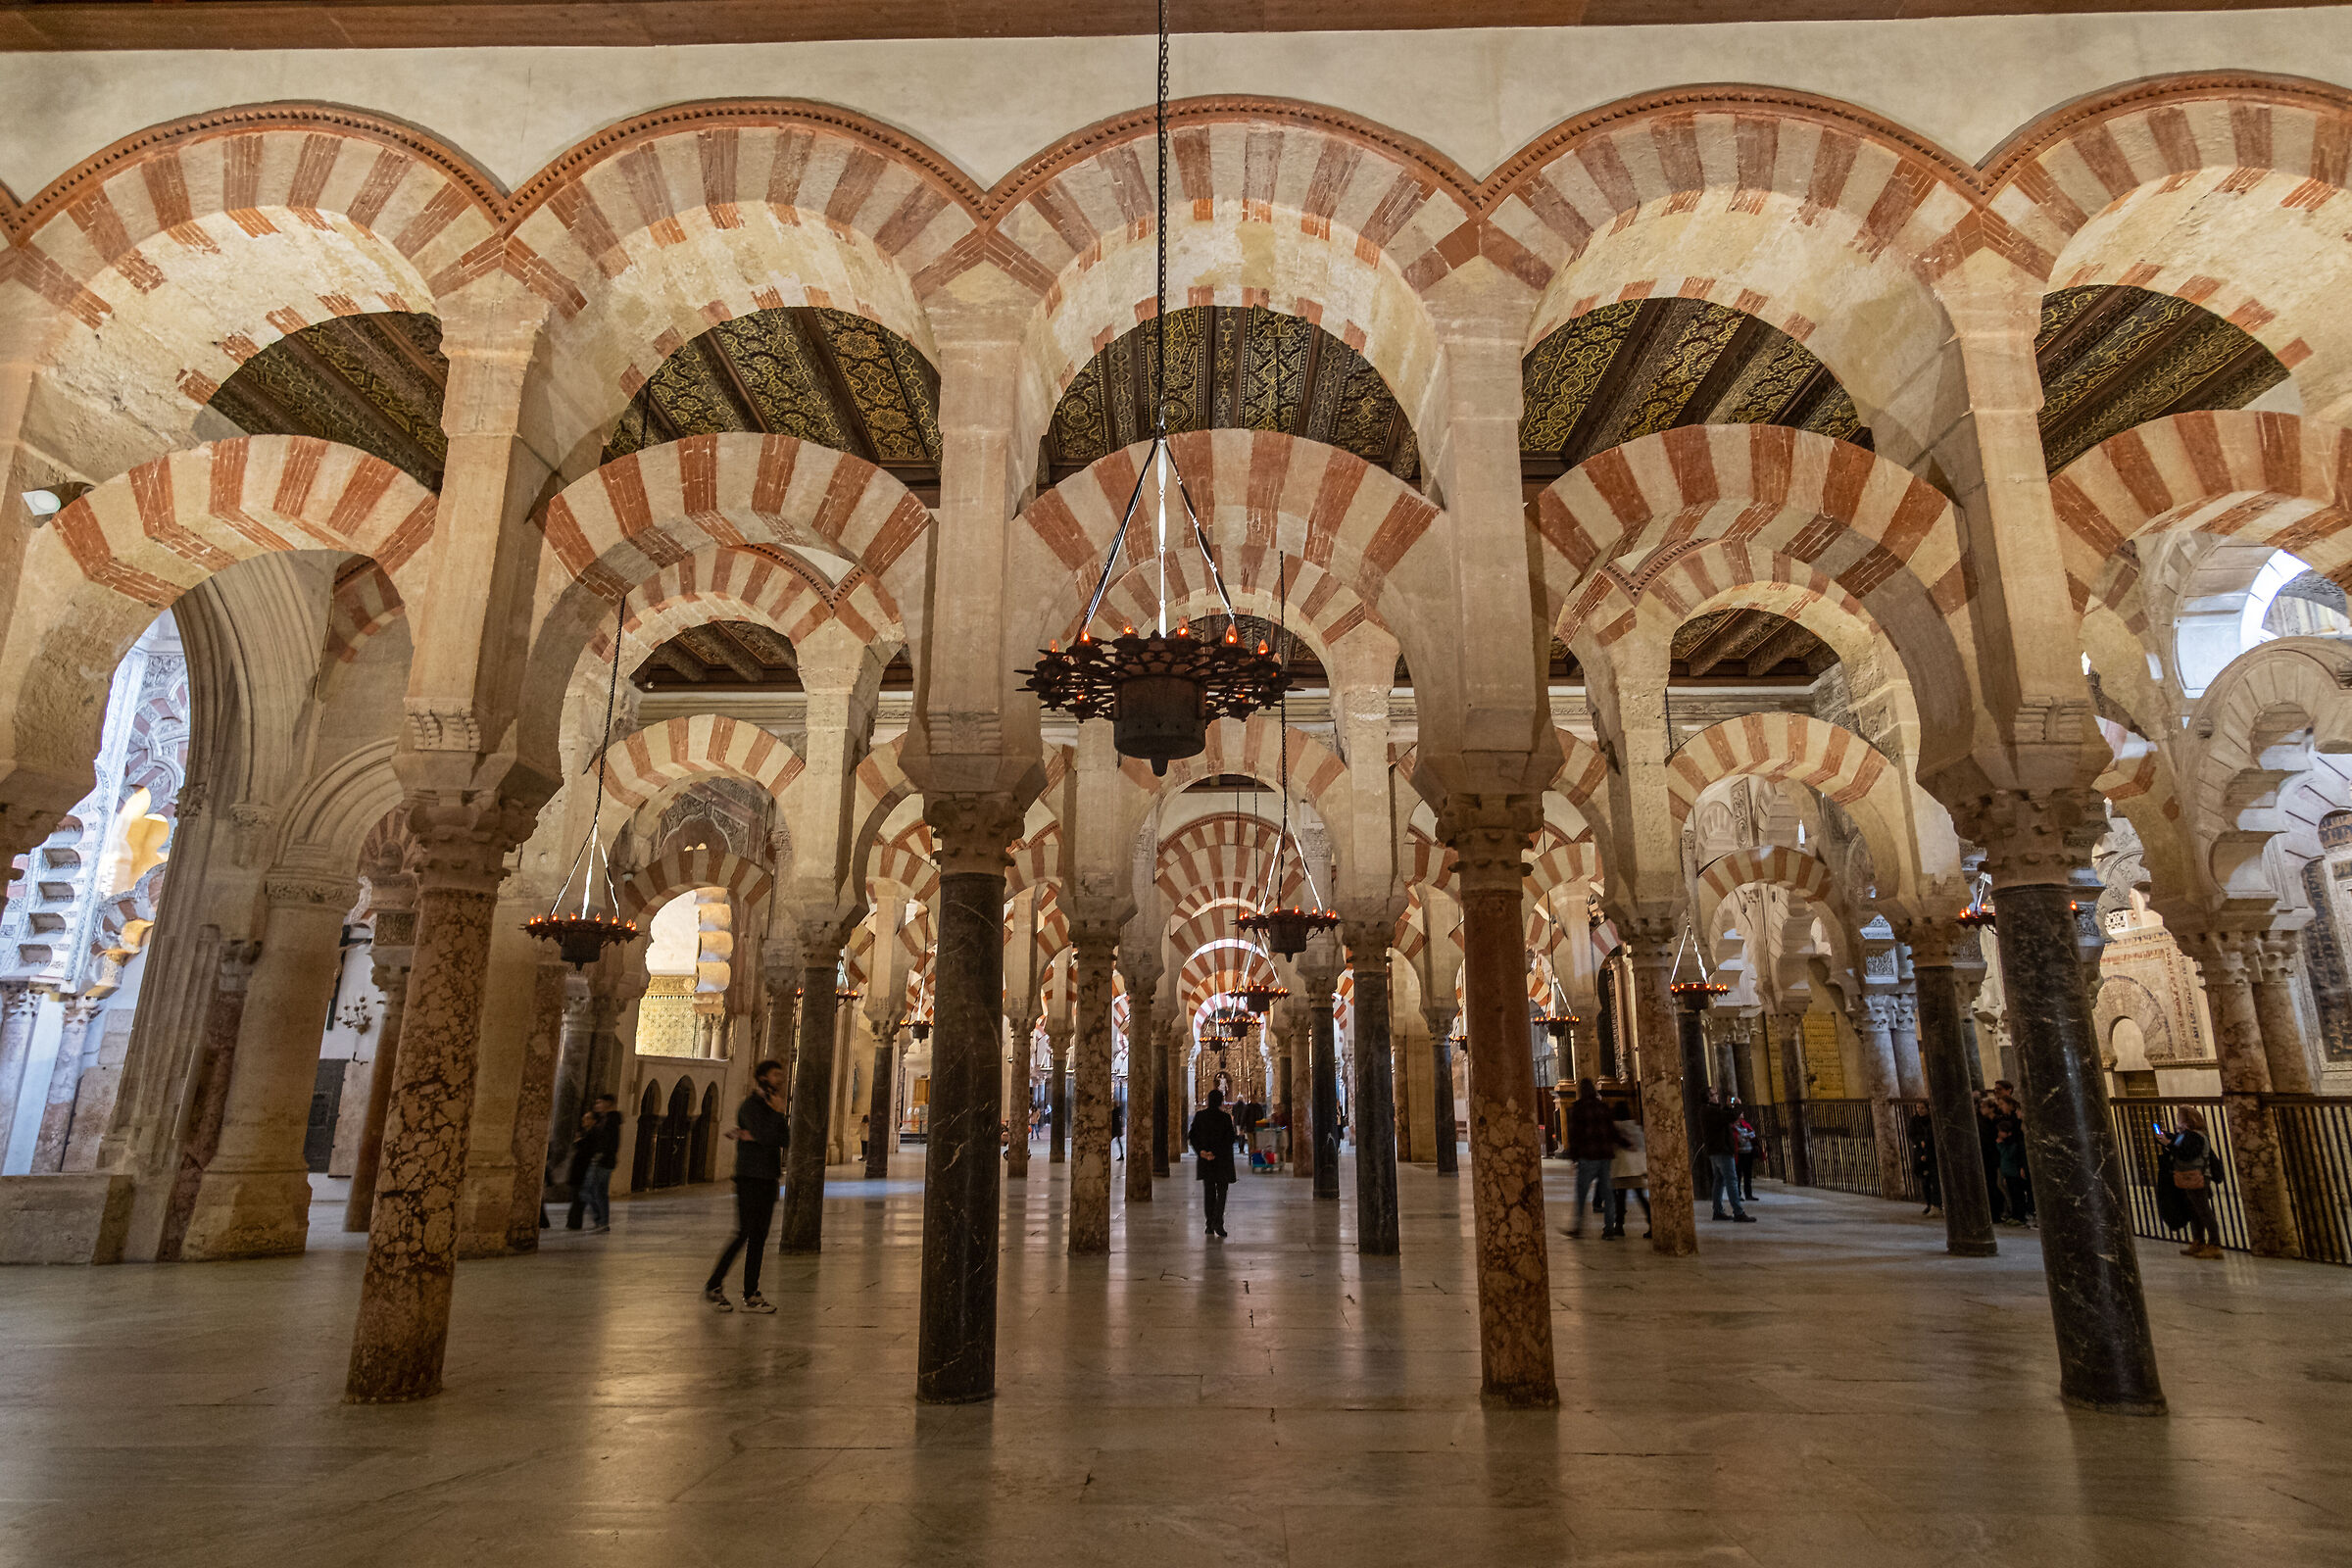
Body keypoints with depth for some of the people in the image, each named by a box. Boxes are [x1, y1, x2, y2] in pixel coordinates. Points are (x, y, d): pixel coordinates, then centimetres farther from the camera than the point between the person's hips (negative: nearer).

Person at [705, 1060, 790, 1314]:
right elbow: (767, 1137, -21)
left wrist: (751, 1136, -10)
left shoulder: (773, 1106, 16)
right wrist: (778, 1113, -9)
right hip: (750, 1178, -7)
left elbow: (785, 1139, 1)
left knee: (759, 1236, 6)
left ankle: (751, 1295, 9)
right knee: (746, 1233, -6)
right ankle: (713, 1287, 6)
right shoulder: (751, 1105, -7)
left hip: (769, 1179, 7)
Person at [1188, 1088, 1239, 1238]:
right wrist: (1214, 1153, -12)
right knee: (1222, 1190, 7)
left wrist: (1201, 1151, -7)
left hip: (1205, 1160, 3)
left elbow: (1191, 1136, -2)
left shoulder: (1200, 1116, 0)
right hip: (1222, 1160, -3)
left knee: (1209, 1192, 13)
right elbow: (1229, 1140, -13)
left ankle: (1210, 1225, 14)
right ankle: (1218, 1222, -9)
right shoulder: (1226, 1118, -9)